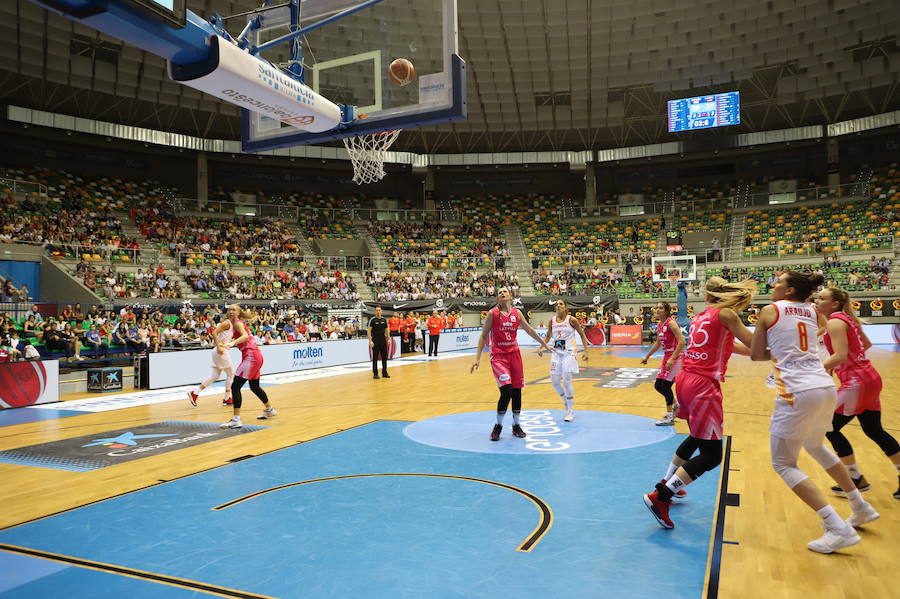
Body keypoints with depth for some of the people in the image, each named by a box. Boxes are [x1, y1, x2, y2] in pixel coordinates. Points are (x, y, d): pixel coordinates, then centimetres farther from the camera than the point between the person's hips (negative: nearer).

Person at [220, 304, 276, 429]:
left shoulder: (238, 323, -9)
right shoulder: (234, 325, 17)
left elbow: (245, 336, -29)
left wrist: (232, 343, -42)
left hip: (251, 356, -10)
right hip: (255, 356, 10)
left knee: (235, 386, -14)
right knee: (254, 386, 25)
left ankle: (236, 420, -18)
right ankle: (269, 410, 43)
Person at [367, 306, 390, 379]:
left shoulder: (384, 319, 9)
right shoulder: (372, 320, -5)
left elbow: (387, 330, 16)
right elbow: (368, 330, -9)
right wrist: (370, 341, -16)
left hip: (383, 341, 4)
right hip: (375, 342, -4)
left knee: (384, 357, 7)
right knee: (375, 358, 1)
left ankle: (384, 373, 16)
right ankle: (375, 374, 7)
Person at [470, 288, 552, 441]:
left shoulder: (517, 313, 6)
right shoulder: (493, 313, -5)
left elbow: (529, 330, 18)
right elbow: (483, 335, -4)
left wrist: (544, 344, 24)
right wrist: (477, 358, -10)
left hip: (514, 354, 4)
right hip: (498, 356, -4)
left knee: (517, 391, 7)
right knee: (506, 391, -16)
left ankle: (516, 426, 23)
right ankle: (498, 426, 2)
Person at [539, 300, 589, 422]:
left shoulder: (571, 320, -5)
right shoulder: (552, 321, 6)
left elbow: (582, 335, 0)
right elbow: (548, 337, 17)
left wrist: (586, 351, -6)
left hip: (568, 353, -4)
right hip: (556, 352, 4)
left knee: (566, 380, -9)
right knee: (554, 381, 0)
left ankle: (571, 411, 4)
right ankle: (566, 401, 28)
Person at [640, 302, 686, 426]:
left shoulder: (671, 323, -18)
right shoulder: (659, 325, 8)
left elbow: (682, 342, -24)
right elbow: (658, 343, 23)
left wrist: (672, 359, -28)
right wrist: (647, 356, 27)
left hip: (676, 358, -9)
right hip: (667, 357, 9)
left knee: (665, 385, -10)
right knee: (658, 385, 10)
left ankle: (669, 417, 0)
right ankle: (675, 405, 33)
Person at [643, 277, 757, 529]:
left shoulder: (700, 316, 17)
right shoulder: (725, 313, -5)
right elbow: (755, 344, -8)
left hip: (685, 380, 9)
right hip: (703, 386, -9)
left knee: (697, 438, 30)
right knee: (711, 454, -4)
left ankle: (666, 484, 39)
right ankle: (660, 497, -9)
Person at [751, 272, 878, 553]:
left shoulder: (770, 310, 0)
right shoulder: (811, 311, 15)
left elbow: (756, 354, 4)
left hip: (798, 392, -7)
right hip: (826, 387, 7)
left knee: (783, 463, 4)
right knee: (816, 447, 32)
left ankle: (839, 529, -4)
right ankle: (861, 508, 41)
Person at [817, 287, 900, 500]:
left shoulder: (835, 322, -14)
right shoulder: (847, 318, 14)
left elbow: (840, 356, -25)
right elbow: (866, 344, 26)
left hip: (857, 383, -10)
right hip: (870, 379, 10)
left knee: (831, 428, 0)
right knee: (874, 431, 17)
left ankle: (857, 480, 8)